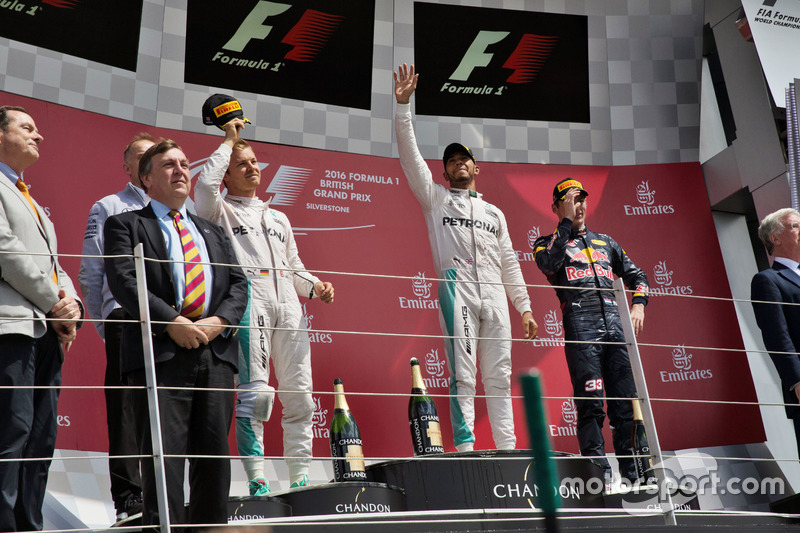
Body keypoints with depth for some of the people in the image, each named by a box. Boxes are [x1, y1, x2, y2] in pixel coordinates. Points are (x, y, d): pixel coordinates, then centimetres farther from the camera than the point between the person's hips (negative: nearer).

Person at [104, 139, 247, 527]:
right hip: (160, 352, -4)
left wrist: (219, 321, -4)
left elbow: (239, 284, 16)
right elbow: (123, 281, -4)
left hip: (216, 352, 5)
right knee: (164, 454, -10)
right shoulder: (124, 225, 11)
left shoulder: (213, 233, 27)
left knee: (214, 454, 4)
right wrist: (172, 322, -14)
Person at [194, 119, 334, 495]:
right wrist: (228, 142, 3)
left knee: (299, 394, 2)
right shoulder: (220, 212, 14)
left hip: (288, 306, 6)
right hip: (248, 304, -5)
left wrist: (315, 286, 9)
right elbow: (205, 186, -9)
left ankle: (300, 478, 9)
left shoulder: (278, 218, 31)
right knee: (253, 393, -12)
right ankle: (256, 481, -9)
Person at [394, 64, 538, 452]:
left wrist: (525, 308, 14)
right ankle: (465, 449, -11)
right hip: (457, 291, -3)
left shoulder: (494, 213, 26)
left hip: (495, 297, 4)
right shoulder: (435, 199, 17)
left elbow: (509, 264, 22)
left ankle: (509, 451, 4)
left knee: (499, 378, 2)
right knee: (463, 376, -10)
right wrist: (403, 104, -3)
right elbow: (410, 156, 6)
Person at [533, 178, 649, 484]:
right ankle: (599, 472, -10)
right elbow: (549, 264, -9)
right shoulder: (549, 243, 16)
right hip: (581, 327, -4)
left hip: (615, 323, 4)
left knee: (626, 400, 2)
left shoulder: (604, 242, 28)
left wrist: (638, 305, 10)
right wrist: (567, 222, -3)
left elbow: (636, 275, 29)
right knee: (590, 402, -12)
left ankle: (633, 470, 8)